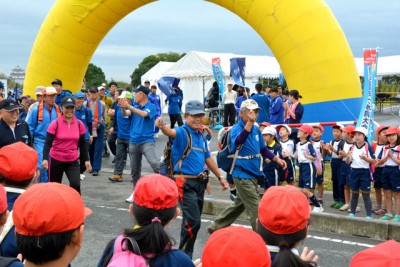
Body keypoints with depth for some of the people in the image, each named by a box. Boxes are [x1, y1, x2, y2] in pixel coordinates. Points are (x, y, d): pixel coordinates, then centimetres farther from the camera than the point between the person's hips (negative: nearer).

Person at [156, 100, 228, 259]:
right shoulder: (182, 132, -11)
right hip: (185, 183, -8)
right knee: (193, 222, -13)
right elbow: (171, 133, -36)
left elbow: (207, 158, 23)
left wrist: (220, 177, 25)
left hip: (199, 182, 8)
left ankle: (185, 255, 26)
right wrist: (162, 126, -58)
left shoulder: (200, 136, 12)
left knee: (192, 221, 14)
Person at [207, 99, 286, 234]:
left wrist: (277, 159, 7)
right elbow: (238, 141, -38)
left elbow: (263, 149, 20)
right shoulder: (236, 128, -14)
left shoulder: (256, 130, 8)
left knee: (239, 204, 19)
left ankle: (216, 227, 33)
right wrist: (249, 122, -44)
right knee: (256, 209, -7)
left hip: (253, 174, 8)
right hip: (242, 175, -8)